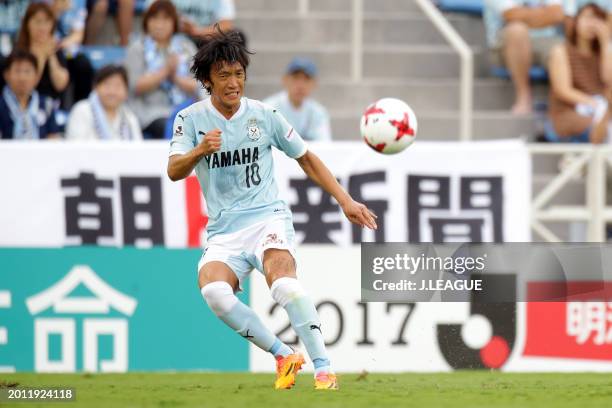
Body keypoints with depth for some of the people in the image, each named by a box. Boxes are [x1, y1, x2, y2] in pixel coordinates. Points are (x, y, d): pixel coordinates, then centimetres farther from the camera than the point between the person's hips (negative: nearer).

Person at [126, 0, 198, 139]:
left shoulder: (186, 48, 15)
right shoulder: (137, 49, 8)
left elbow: (197, 86, 7)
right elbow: (136, 87, -4)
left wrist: (176, 77, -10)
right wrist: (165, 71, -11)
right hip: (150, 112, -3)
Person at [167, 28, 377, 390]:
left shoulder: (264, 115, 4)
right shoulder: (191, 119, 1)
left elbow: (306, 159, 16)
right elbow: (174, 171, -12)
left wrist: (346, 201, 11)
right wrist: (200, 150, -33)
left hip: (268, 216, -1)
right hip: (224, 230, 1)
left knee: (282, 278, -33)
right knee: (212, 289, -30)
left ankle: (324, 369, -31)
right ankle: (284, 356, -15)